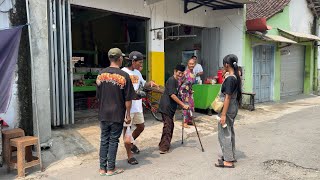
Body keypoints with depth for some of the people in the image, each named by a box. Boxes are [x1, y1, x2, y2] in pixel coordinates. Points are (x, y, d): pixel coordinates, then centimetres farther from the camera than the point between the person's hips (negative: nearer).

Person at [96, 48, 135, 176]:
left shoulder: (101, 74, 2)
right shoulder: (124, 76, -12)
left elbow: (98, 96, 9)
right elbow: (128, 99, -10)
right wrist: (128, 114, -1)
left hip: (103, 114, 4)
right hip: (117, 114, -4)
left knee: (104, 140, 13)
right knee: (113, 140, 7)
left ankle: (102, 168, 21)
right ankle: (111, 169, 17)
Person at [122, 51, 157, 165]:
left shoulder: (137, 72, 12)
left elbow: (143, 84, 23)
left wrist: (150, 83, 2)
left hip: (137, 106, 8)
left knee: (141, 127, 18)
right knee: (127, 129, 2)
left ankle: (131, 143, 43)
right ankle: (130, 156, 13)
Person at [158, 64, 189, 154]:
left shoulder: (176, 81, 17)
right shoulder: (171, 80, -14)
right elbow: (172, 95, -21)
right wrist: (183, 105, -20)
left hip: (170, 108, 10)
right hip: (166, 107, -10)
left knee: (170, 126, 16)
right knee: (168, 127, -8)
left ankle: (163, 145, 27)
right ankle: (164, 148, -3)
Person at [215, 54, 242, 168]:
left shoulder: (230, 78, -21)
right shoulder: (236, 77, 6)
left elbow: (227, 98, -22)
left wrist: (223, 115, -21)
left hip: (228, 109, -9)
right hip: (233, 108, 9)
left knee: (224, 134, -1)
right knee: (230, 132, 18)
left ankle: (228, 161, 7)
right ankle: (231, 156, 30)